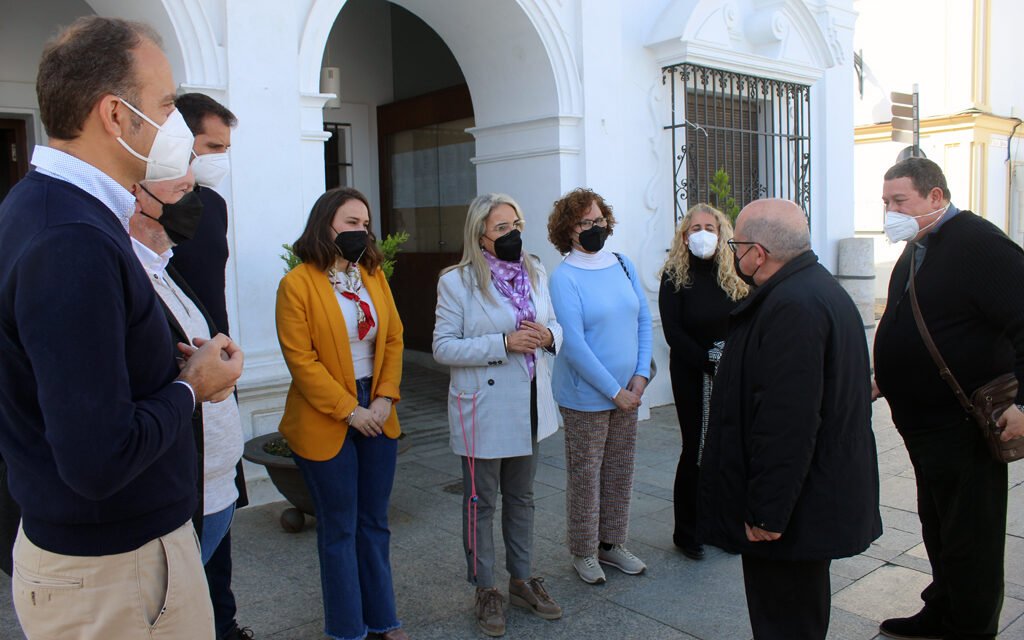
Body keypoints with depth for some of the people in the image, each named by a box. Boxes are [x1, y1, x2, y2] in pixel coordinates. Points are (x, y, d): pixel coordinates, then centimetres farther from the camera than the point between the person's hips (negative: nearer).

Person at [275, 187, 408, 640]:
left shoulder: (374, 275, 5)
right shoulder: (297, 283, -11)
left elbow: (393, 339, 5)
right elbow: (301, 359, -15)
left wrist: (385, 399, -7)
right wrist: (350, 410, -15)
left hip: (377, 416, 5)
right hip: (325, 423, -5)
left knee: (375, 523, 16)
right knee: (339, 529, 10)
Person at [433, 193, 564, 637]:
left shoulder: (535, 273, 5)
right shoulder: (456, 281, -11)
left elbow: (554, 325, 13)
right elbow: (443, 347, -14)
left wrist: (548, 335, -12)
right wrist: (504, 343, -23)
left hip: (529, 406, 5)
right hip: (484, 410, -5)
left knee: (521, 498, 19)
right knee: (481, 503, 8)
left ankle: (522, 580, 35)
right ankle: (485, 591, 25)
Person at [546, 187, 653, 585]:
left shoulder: (623, 265, 5)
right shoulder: (564, 277, -13)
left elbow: (643, 321, 7)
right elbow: (574, 344, -17)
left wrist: (641, 375, -4)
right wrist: (614, 391, -15)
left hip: (627, 393, 6)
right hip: (586, 396, -5)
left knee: (620, 473, 15)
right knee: (585, 474, 6)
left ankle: (611, 544, 32)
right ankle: (584, 552, 24)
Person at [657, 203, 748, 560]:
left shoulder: (735, 275, 6)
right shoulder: (675, 277, -2)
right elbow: (673, 333, -9)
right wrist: (708, 362, -15)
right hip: (692, 376, -3)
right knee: (696, 450, 2)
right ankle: (686, 532, 16)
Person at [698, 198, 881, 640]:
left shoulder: (792, 306, -25)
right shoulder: (818, 287, 11)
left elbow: (787, 423, -29)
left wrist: (767, 513, -22)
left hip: (792, 515, -11)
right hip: (821, 498, 11)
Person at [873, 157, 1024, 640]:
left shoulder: (980, 245, -17)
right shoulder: (916, 250, 12)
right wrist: (885, 380, 21)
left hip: (967, 429, -9)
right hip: (923, 421, 9)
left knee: (970, 537, 5)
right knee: (937, 528, 21)